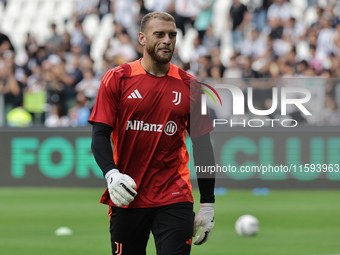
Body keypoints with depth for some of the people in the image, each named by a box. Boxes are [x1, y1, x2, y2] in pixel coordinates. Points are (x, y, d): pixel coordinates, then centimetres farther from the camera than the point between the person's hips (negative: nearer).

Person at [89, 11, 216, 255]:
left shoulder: (189, 86, 5)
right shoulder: (117, 79, 1)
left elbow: (202, 146, 9)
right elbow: (100, 135, -2)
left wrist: (208, 204, 6)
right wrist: (111, 174, -21)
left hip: (174, 199, 0)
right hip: (126, 198, 0)